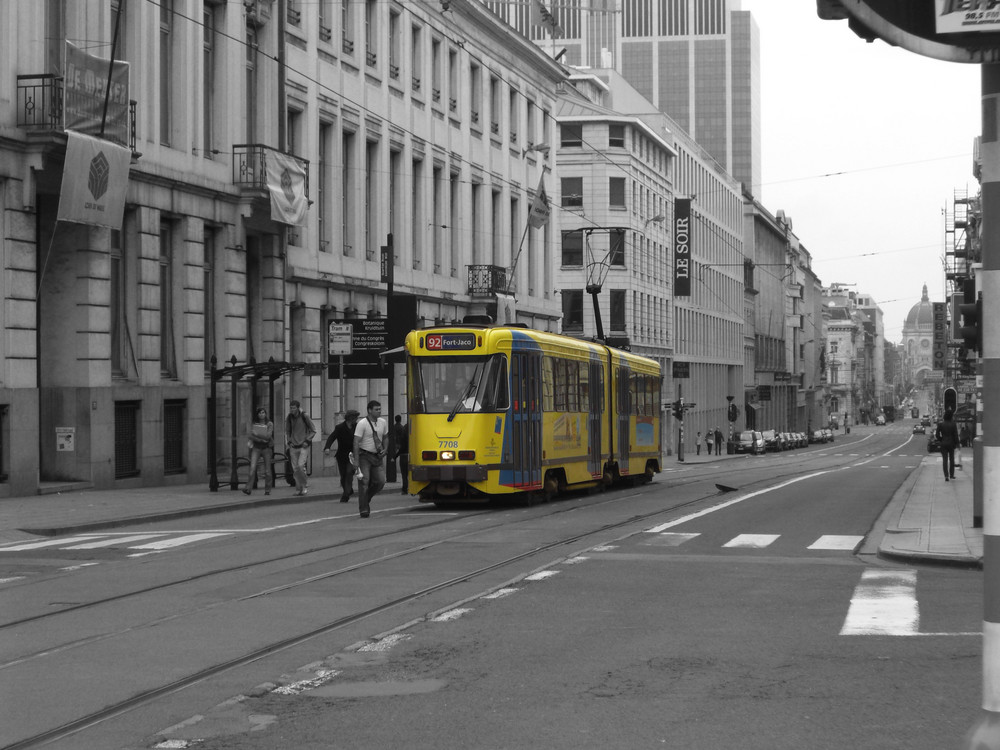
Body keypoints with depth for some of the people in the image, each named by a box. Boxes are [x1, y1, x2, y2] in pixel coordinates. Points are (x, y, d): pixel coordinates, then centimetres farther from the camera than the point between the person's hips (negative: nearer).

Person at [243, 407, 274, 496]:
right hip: (256, 448, 1)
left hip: (267, 448, -1)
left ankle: (267, 490, 14)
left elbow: (268, 436, -13)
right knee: (252, 468, -14)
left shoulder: (269, 424, -2)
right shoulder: (253, 424, 5)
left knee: (267, 471, 2)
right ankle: (248, 489, -20)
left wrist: (257, 434, -15)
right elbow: (250, 436, -4)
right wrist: (262, 440, -14)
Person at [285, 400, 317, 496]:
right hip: (293, 447, 4)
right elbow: (287, 431, 20)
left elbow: (313, 431, 1)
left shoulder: (304, 417, -5)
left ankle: (305, 486, -2)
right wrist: (288, 442, 6)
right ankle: (298, 488, 11)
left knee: (300, 466, -17)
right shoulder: (289, 418, 6)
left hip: (303, 446, -4)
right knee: (295, 469, 1)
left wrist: (307, 441, -8)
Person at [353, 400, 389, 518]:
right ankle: (364, 509, -1)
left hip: (377, 455, 5)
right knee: (364, 482, -7)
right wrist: (356, 460, -21)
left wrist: (385, 449, 2)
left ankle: (366, 499, 22)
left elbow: (385, 438, 21)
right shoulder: (362, 424, -13)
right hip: (364, 456, -5)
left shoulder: (382, 422, 5)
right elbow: (356, 442, -16)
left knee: (380, 481, -3)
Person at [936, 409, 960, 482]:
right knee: (951, 459, 16)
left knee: (944, 459, 0)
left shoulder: (940, 424, -8)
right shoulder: (953, 424, -9)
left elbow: (937, 434, -5)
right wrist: (956, 443, 3)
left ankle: (946, 476, -12)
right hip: (951, 443, 0)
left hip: (943, 443, 0)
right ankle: (951, 475, 23)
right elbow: (956, 435, -8)